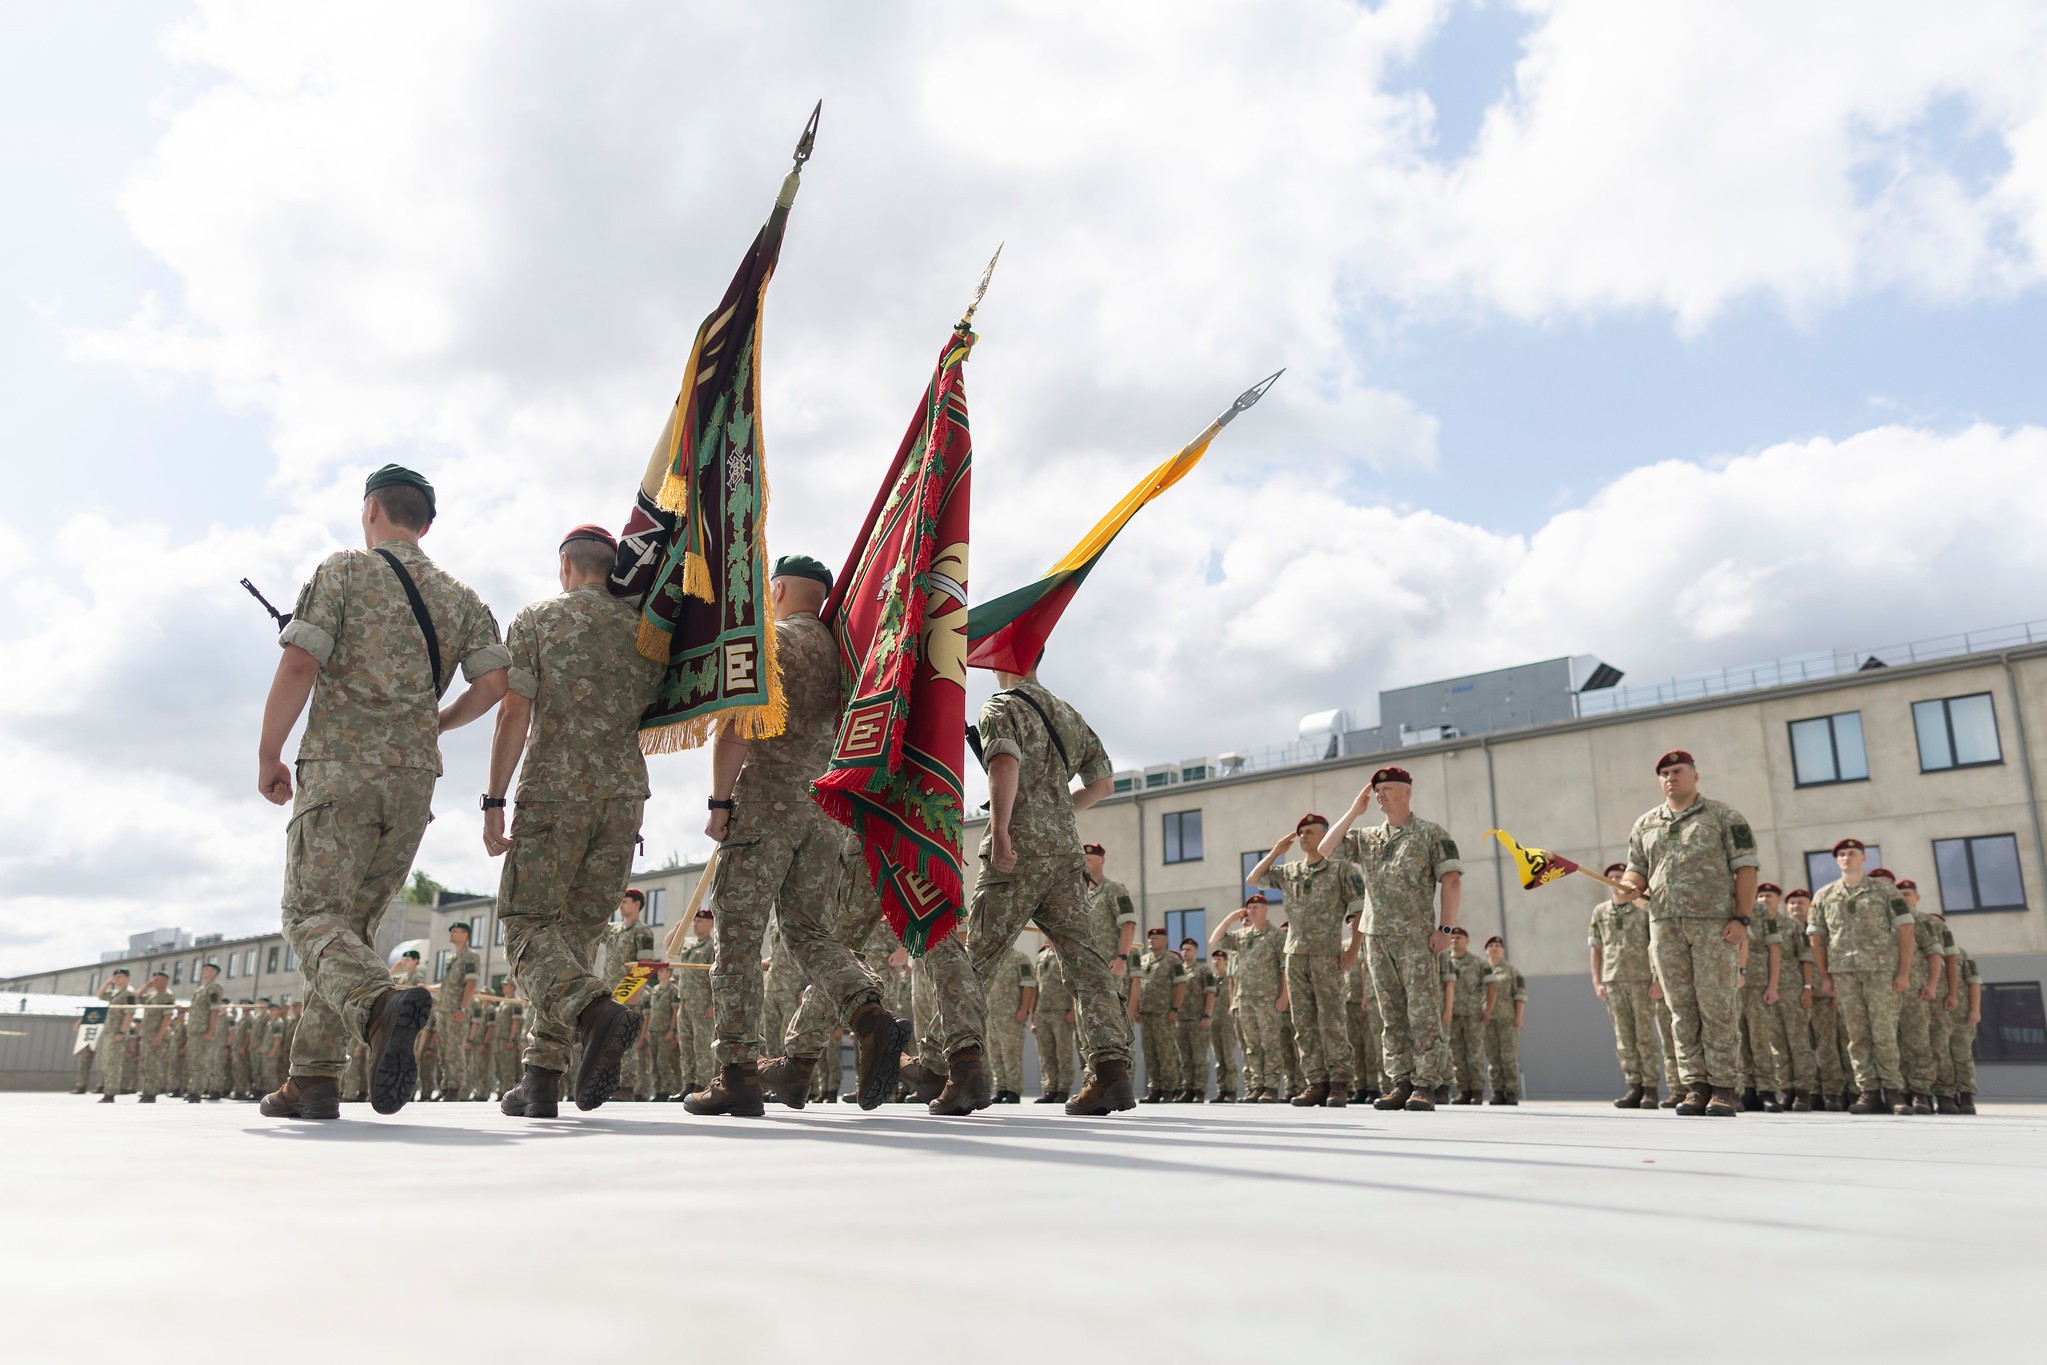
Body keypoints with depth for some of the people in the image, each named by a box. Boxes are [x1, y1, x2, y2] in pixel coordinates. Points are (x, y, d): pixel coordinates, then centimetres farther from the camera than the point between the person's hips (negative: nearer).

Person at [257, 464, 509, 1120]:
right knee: (353, 922, 12)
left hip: (340, 769, -5)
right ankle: (314, 1077, 9)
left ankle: (380, 1005, -35)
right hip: (414, 780, 5)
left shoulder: (343, 572, 1)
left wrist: (268, 754, -1)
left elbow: (299, 665, -10)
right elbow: (493, 683, 3)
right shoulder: (460, 597, 14)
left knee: (313, 916, -5)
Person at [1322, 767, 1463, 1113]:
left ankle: (1426, 1086, -3)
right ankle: (1400, 1083, 9)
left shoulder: (1432, 834, 2)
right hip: (1377, 938, 5)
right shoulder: (1367, 838, 17)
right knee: (1391, 1016, 6)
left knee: (1423, 1014, -6)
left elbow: (1452, 881, -4)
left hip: (1417, 938, -5)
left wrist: (1445, 928, -13)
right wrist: (1354, 811, 8)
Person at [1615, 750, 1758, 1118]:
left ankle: (1722, 1087, 1)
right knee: (1682, 1010, 4)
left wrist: (1741, 918, -9)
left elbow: (1745, 867, 0)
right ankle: (1695, 1086, 8)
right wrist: (1628, 885, -5)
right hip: (1665, 924, 4)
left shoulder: (1723, 816, 6)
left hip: (1715, 923, -4)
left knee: (1718, 1008, -4)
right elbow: (1637, 867, 20)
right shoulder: (1645, 824, 18)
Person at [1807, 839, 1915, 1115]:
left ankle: (1893, 1090, 1)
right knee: (1857, 1034, 0)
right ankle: (1868, 1092, 3)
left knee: (1884, 1032, -6)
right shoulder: (1824, 895, 14)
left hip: (1881, 968, -2)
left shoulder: (1885, 891, 8)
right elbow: (1817, 937, 13)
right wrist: (1824, 976, 6)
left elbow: (1905, 930, 3)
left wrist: (1904, 971, -6)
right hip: (1843, 970, 2)